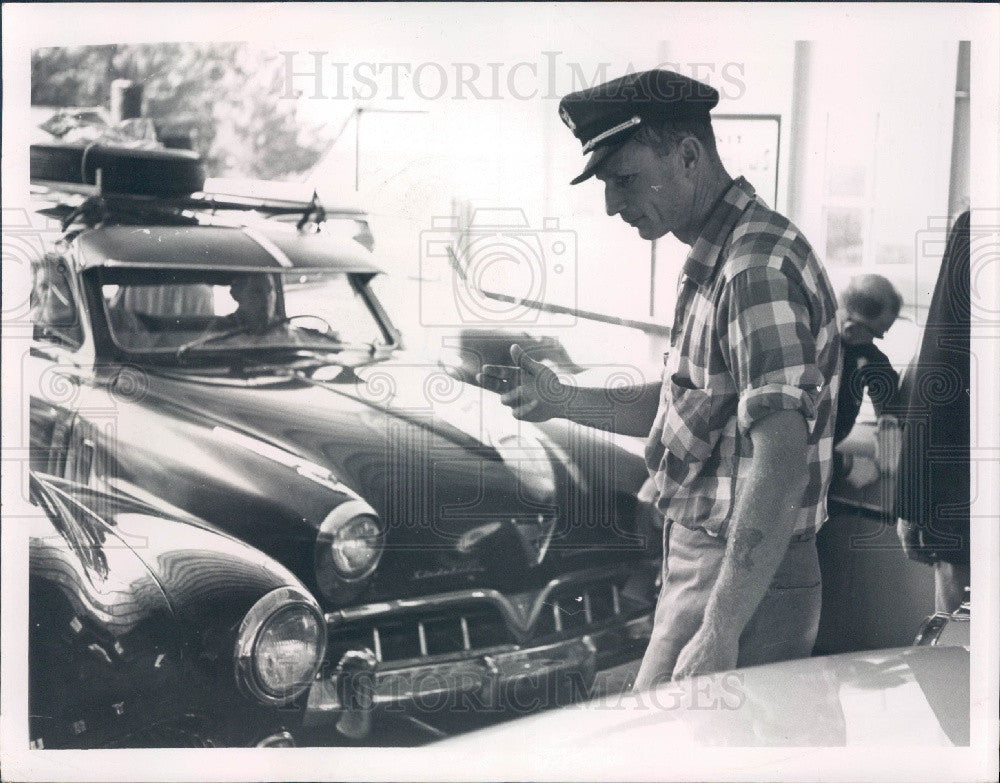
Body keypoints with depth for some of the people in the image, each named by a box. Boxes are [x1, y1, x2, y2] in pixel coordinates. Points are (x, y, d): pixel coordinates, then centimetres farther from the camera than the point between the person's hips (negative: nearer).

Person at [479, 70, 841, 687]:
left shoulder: (760, 266, -21)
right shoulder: (714, 261, 13)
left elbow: (782, 467, -28)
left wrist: (719, 633, -29)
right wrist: (561, 401, 11)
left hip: (747, 583, -10)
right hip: (698, 560, 10)